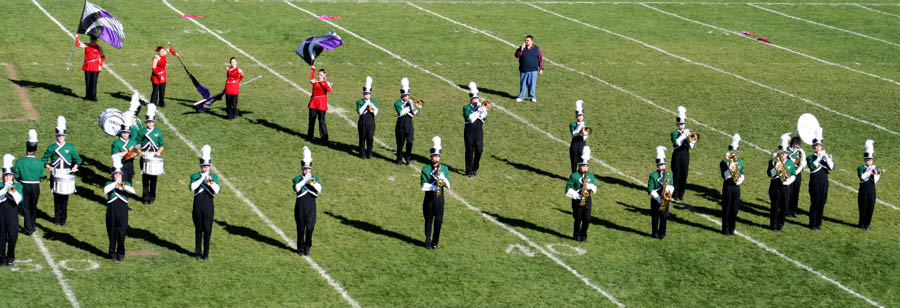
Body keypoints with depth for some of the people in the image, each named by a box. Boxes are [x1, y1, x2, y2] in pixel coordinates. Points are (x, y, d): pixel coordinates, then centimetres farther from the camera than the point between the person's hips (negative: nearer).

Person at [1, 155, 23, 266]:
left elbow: (18, 200, -9)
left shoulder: (17, 186, 6)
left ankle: (10, 258, 12)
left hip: (13, 216, 0)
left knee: (13, 237, -1)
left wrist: (12, 189, -18)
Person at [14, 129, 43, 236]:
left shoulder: (20, 162, -13)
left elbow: (17, 177, -5)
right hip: (36, 187, 1)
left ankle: (28, 229, 5)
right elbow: (41, 178, -4)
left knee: (25, 207, 8)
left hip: (24, 187, -1)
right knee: (33, 207, 19)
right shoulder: (40, 163, -12)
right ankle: (32, 226, 33)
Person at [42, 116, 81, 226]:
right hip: (55, 175, 0)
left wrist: (75, 166, -6)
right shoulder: (51, 148, 4)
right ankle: (57, 218, 12)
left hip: (67, 176, 0)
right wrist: (49, 167, -10)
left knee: (64, 198, 1)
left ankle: (63, 219, 9)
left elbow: (78, 159, 14)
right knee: (56, 197, 3)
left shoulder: (70, 147, 7)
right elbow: (43, 161, 8)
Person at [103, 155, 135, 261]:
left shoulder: (126, 184, 9)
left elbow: (133, 191, -13)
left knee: (122, 233, 0)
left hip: (123, 210, 0)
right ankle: (112, 253, 14)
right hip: (112, 210, 0)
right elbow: (105, 190, -15)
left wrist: (123, 186, -30)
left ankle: (121, 254, 11)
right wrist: (115, 183, -19)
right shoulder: (109, 184, 8)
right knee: (112, 233, 4)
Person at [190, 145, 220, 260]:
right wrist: (202, 178, -18)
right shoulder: (195, 176, 4)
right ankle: (198, 252, 14)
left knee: (208, 230, -1)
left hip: (209, 207, 1)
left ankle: (206, 253, 8)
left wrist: (211, 182, -22)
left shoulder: (214, 177, 6)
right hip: (198, 206, -1)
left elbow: (217, 191, -7)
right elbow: (192, 188, -15)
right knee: (199, 230, 4)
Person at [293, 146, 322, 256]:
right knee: (301, 228, 5)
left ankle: (307, 247, 10)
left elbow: (319, 190, -12)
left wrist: (313, 182, -28)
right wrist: (304, 180, -26)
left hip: (311, 207, 1)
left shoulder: (315, 179, 6)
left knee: (310, 227, -6)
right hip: (300, 206, -1)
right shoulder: (297, 179, 1)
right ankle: (300, 248, 18)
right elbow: (296, 188, -20)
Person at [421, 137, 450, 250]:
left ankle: (435, 242, 15)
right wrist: (434, 186, -24)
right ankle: (428, 242, 13)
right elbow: (423, 185, -10)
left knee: (438, 220, 3)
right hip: (429, 197, -2)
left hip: (439, 198, 2)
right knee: (429, 220, 4)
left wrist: (443, 179, -20)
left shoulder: (444, 169, 5)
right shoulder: (426, 169, -2)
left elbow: (448, 185, 0)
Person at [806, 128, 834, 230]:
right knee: (814, 203, -1)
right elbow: (812, 166, -21)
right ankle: (813, 224, 7)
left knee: (822, 203, 7)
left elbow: (832, 167, -4)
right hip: (815, 182, -4)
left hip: (824, 182, 4)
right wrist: (819, 157, -22)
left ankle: (819, 223, 16)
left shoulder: (825, 156, 9)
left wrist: (827, 158, -16)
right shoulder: (810, 157, -1)